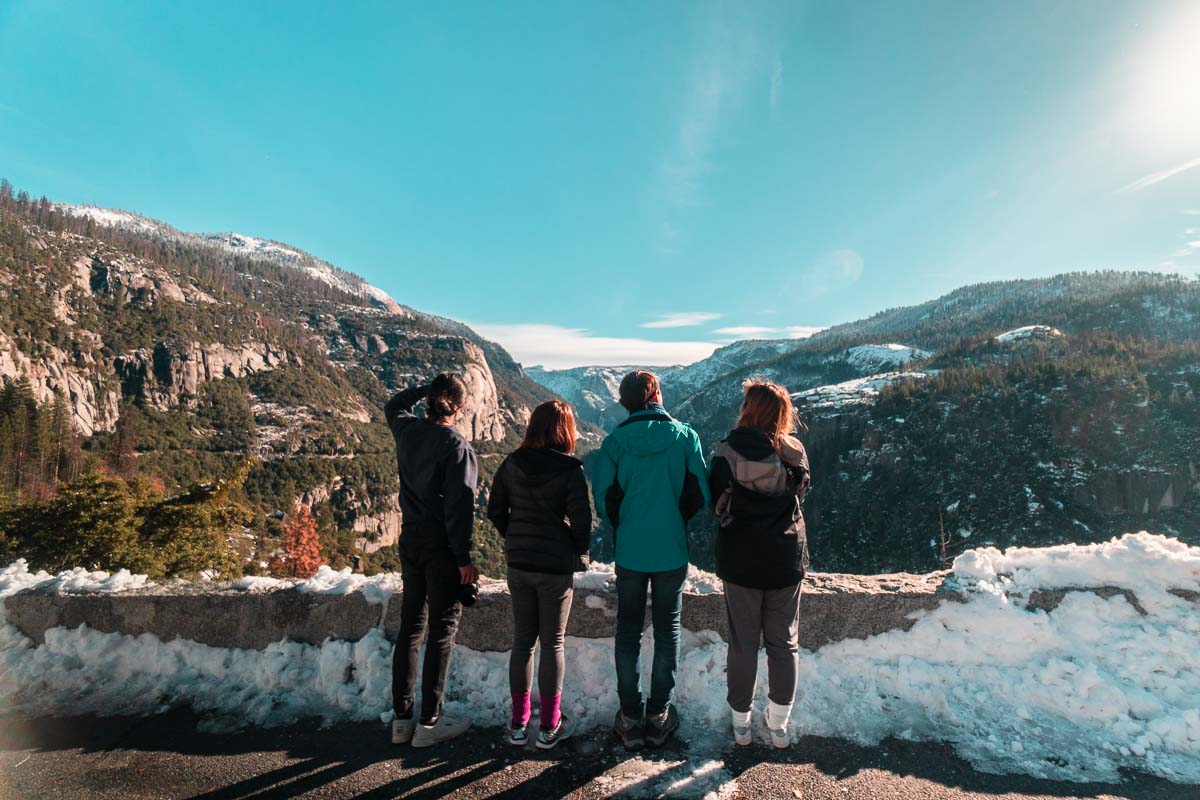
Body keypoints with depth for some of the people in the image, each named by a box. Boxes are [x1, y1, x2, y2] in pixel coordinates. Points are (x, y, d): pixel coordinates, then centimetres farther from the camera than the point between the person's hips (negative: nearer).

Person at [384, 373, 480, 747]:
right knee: (442, 633, 5)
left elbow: (393, 406, 26)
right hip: (442, 547, -7)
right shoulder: (457, 446, -17)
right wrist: (463, 558, -15)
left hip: (410, 540, 7)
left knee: (410, 627, 15)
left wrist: (427, 388, 16)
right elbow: (459, 506, -19)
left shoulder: (407, 431, 1)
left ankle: (402, 718, 24)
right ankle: (429, 723, 13)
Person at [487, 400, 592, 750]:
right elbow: (581, 520, -16)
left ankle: (518, 724, 26)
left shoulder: (512, 464, -2)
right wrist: (578, 554, 2)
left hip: (518, 564, 4)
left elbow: (495, 510, 5)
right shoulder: (570, 469, -16)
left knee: (522, 640, 16)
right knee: (553, 643, 9)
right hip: (556, 568, -4)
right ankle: (549, 727, 20)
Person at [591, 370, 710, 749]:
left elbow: (603, 499, -6)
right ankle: (659, 717, 22)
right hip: (672, 551, 0)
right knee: (667, 632, 14)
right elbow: (700, 495, -5)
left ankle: (630, 718, 20)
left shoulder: (616, 440, -7)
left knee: (628, 632, 13)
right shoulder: (684, 436, -7)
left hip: (630, 551, 0)